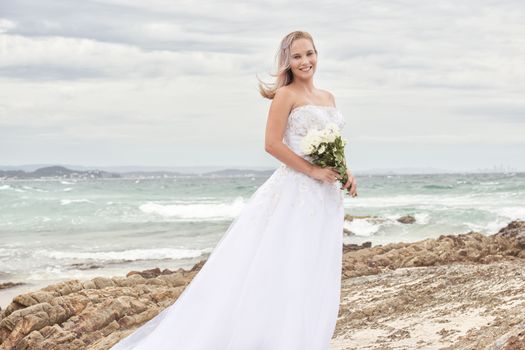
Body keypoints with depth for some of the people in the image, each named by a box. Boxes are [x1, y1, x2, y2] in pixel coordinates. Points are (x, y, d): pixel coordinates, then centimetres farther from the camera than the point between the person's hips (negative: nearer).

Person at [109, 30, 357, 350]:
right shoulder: (286, 95, -5)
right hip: (295, 191, -7)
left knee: (315, 280, 7)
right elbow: (272, 143, -14)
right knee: (280, 272, -10)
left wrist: (346, 173, 5)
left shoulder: (328, 97, 17)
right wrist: (313, 170, -16)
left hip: (325, 198, 7)